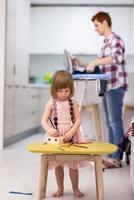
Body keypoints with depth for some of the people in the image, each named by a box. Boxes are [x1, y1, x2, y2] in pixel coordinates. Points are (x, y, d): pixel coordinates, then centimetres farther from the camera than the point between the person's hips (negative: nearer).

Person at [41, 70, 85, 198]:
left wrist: (71, 132, -21)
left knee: (73, 165, 7)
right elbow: (44, 120, -10)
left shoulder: (72, 103, -2)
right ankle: (60, 189, 27)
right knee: (58, 165, 11)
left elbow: (78, 120, -6)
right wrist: (49, 130, -30)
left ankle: (75, 189, 24)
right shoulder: (51, 103, -5)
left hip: (71, 137, 0)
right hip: (56, 137, 0)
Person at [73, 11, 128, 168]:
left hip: (115, 86, -9)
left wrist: (95, 61, -27)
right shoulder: (105, 43, 20)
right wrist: (83, 65, 14)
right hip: (107, 87, 9)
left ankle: (117, 158, -1)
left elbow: (117, 58, -27)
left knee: (115, 122, -6)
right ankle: (111, 156, 17)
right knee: (109, 123, 11)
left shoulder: (115, 39, -7)